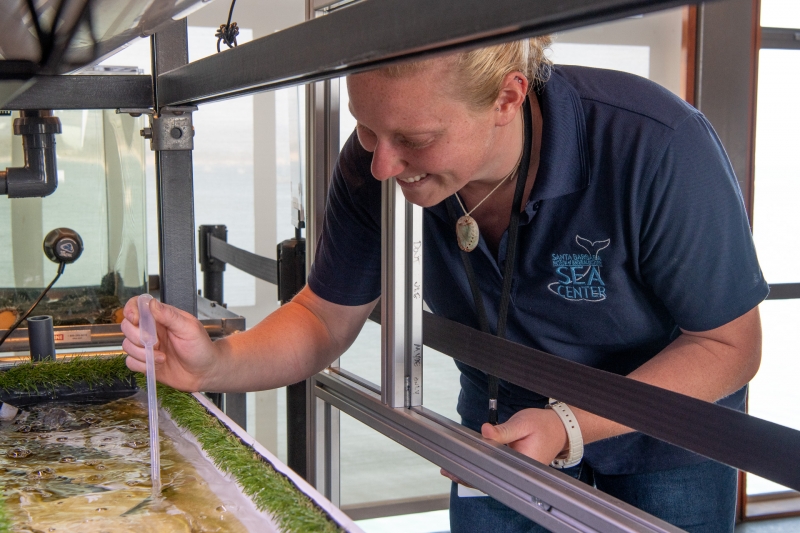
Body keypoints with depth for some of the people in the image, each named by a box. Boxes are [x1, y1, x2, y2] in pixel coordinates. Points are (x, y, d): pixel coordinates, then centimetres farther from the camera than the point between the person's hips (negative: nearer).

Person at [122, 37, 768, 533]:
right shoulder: (373, 166, -24)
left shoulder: (659, 148, -36)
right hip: (503, 420, 3)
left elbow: (730, 344, -24)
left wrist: (570, 426, -36)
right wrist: (218, 364, -30)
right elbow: (326, 318, -10)